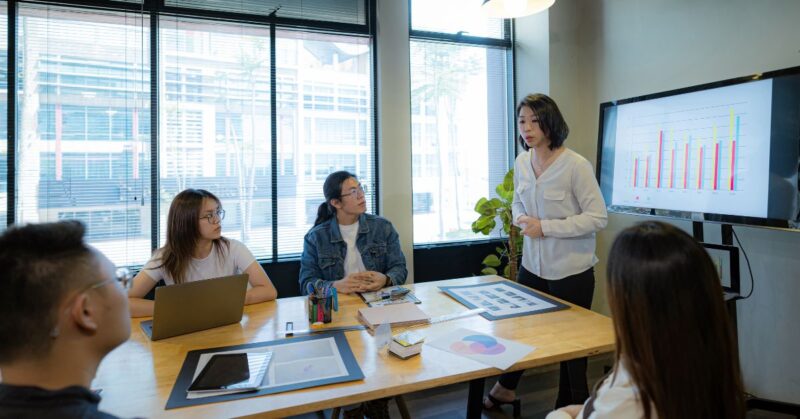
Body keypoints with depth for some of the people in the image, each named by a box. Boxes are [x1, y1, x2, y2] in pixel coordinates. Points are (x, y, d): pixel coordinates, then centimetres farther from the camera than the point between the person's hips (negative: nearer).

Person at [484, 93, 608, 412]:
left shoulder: (576, 165, -19)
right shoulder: (521, 163, 1)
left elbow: (598, 217, -17)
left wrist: (546, 227, -22)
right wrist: (521, 220, -7)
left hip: (571, 271, -5)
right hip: (532, 265, 6)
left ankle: (570, 405, 39)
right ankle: (506, 388, 45)